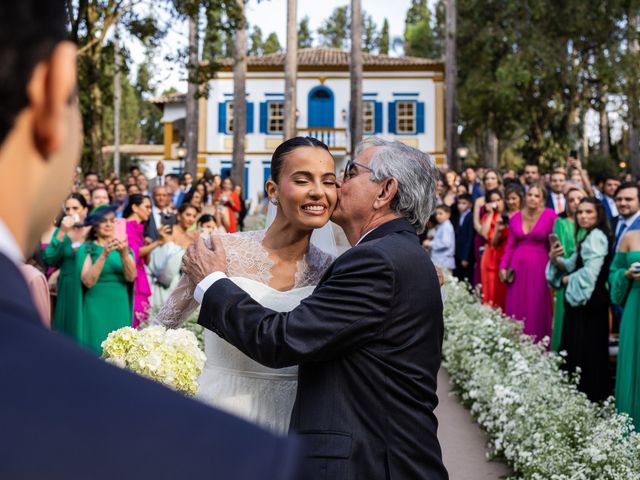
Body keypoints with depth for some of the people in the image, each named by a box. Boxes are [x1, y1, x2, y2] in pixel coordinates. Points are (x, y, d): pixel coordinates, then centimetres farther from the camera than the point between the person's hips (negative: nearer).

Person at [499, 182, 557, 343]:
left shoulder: (550, 215, -3)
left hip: (538, 268, -3)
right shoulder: (516, 217, 7)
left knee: (537, 310, 0)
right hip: (517, 267, 3)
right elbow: (510, 245, 9)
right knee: (515, 309, 5)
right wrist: (503, 266, 2)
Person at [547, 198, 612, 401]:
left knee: (585, 350, -6)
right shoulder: (587, 237, 17)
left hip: (590, 301, -10)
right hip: (581, 299, 10)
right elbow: (572, 266, 13)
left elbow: (589, 272, -24)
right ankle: (580, 392, 19)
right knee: (577, 349, 12)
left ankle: (589, 396, 0)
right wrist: (556, 259, -6)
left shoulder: (596, 236, -14)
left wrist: (568, 280, -8)